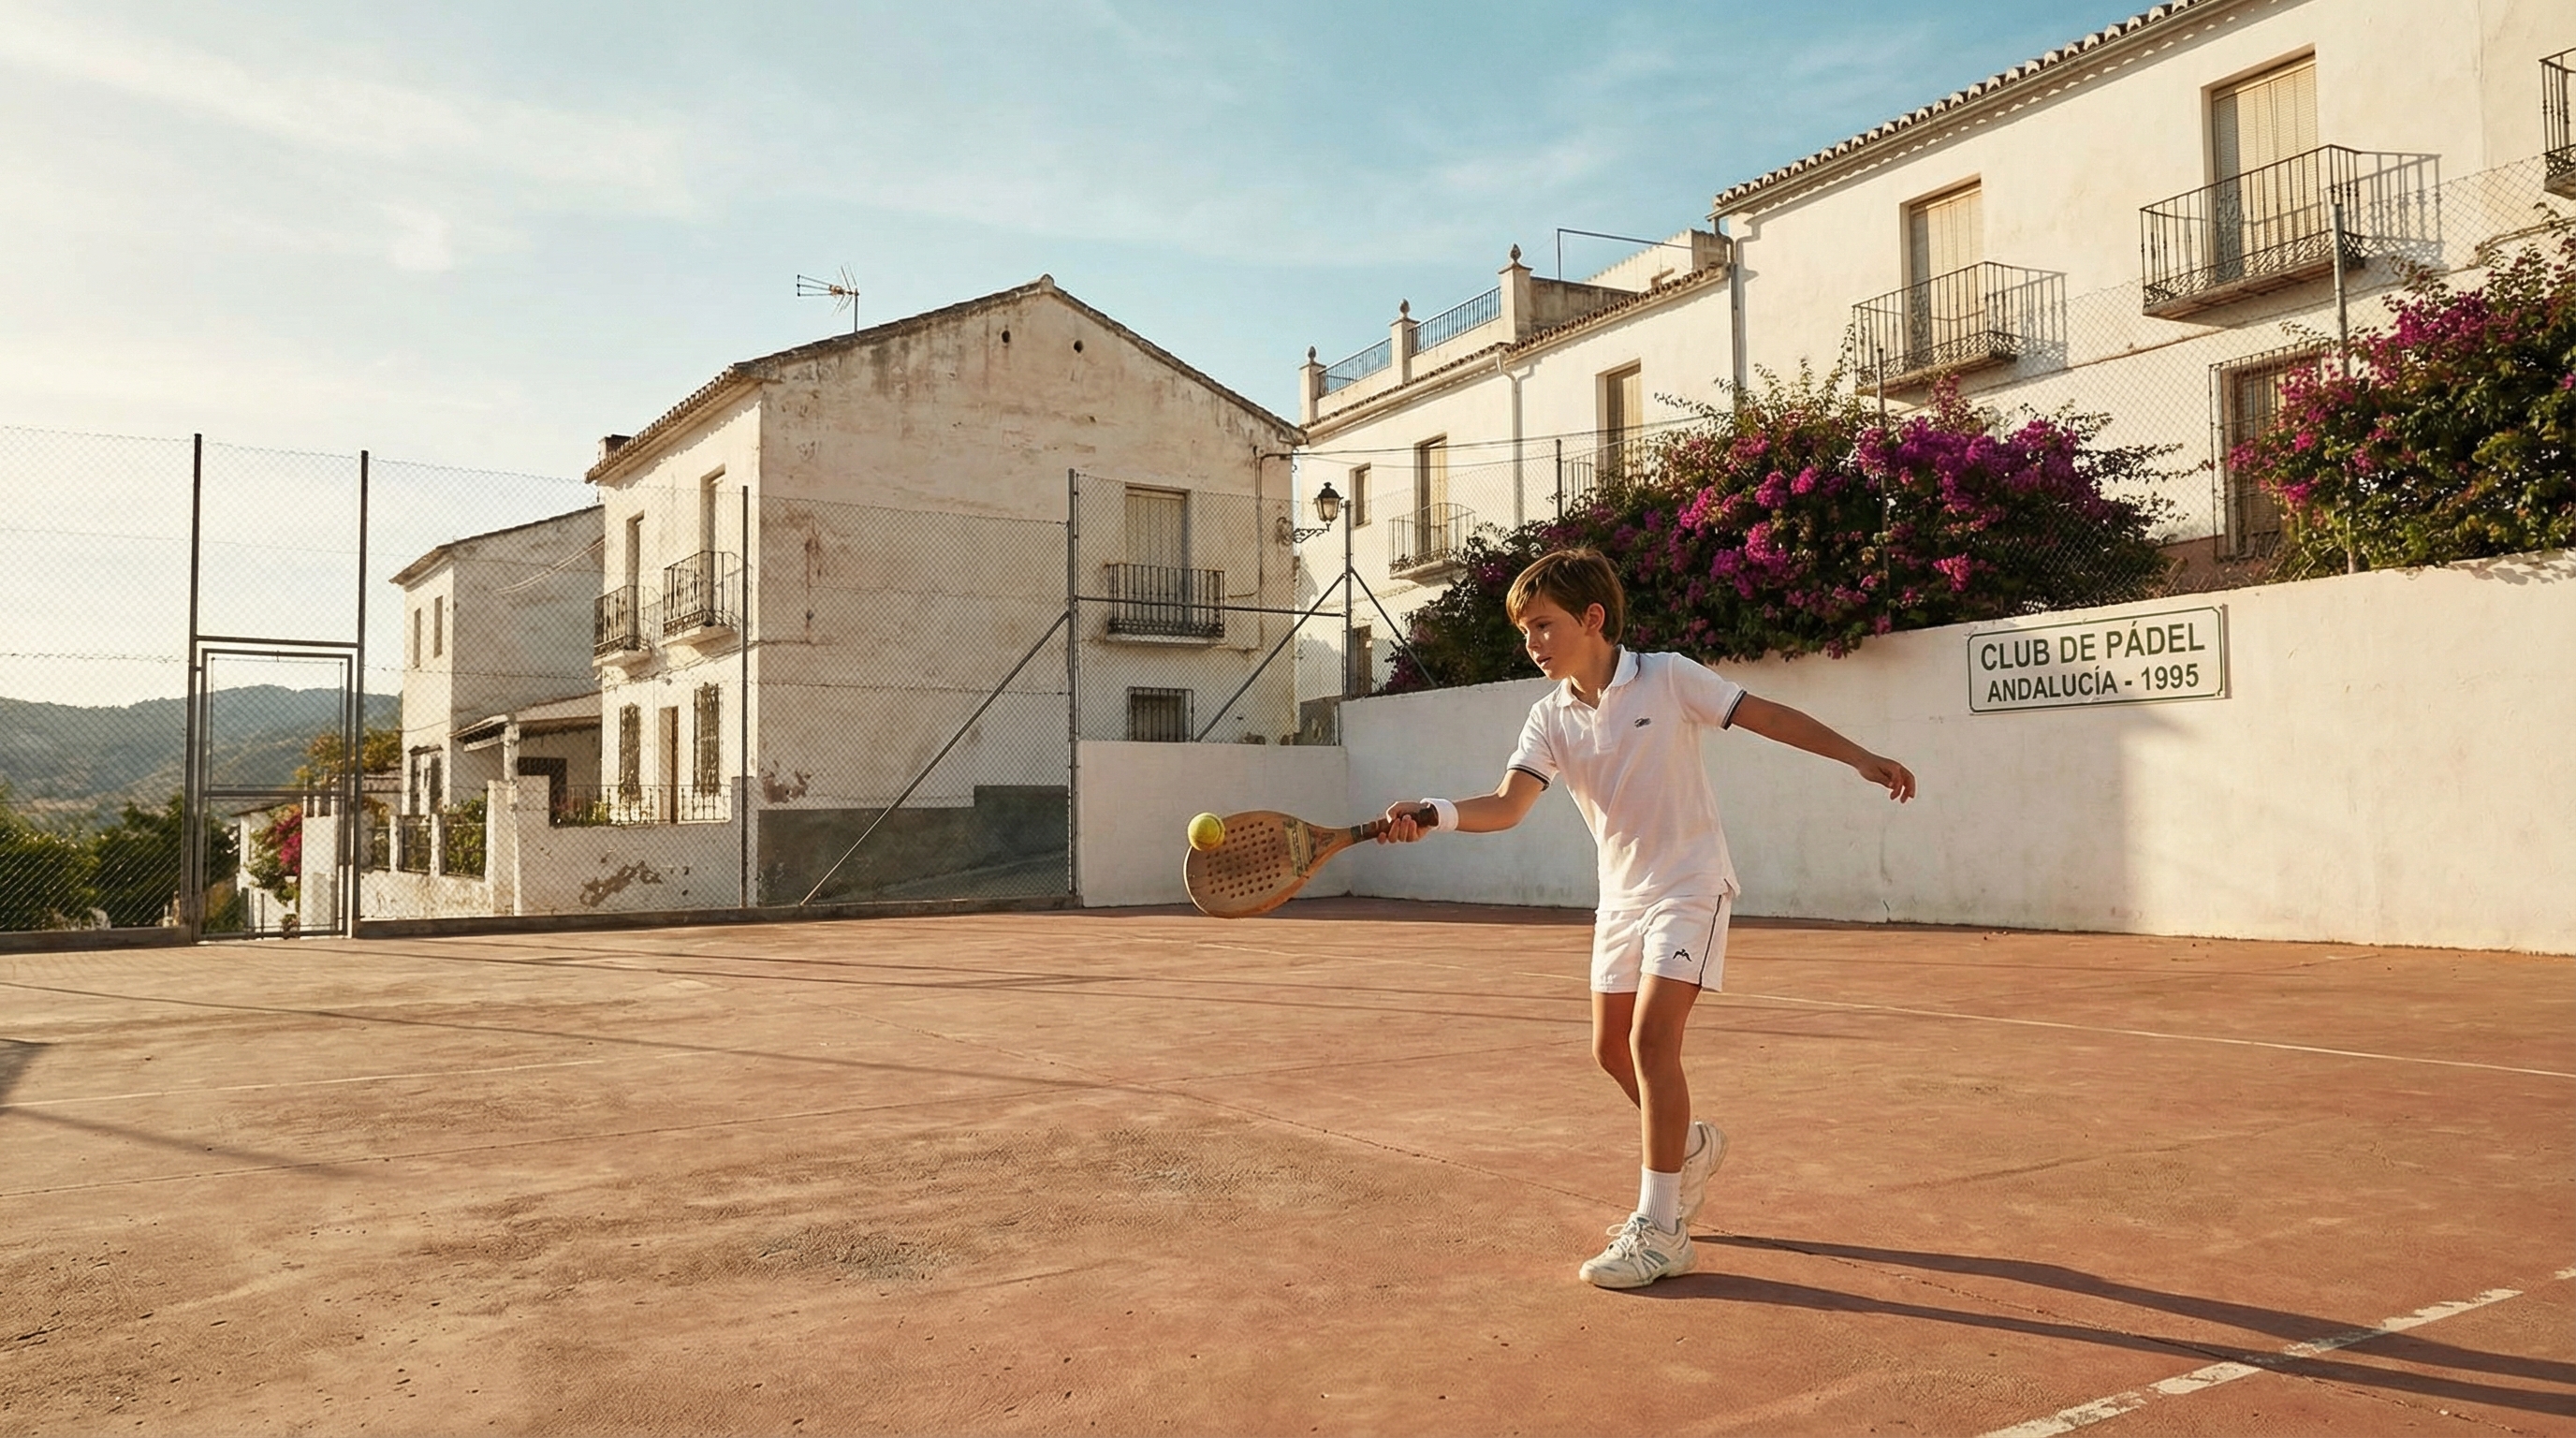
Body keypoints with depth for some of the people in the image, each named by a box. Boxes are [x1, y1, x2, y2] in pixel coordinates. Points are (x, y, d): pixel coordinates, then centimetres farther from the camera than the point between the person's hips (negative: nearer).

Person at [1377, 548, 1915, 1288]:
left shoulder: (1669, 677, -13)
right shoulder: (1550, 718, -3)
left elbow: (1769, 715, -5)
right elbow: (1507, 804, -16)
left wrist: (1860, 758, -8)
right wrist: (1434, 814, -34)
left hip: (1689, 885, -6)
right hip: (1622, 894, 6)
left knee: (1652, 1039, -17)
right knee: (1613, 1048, 9)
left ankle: (1660, 1231, -9)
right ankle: (1691, 1147, 39)